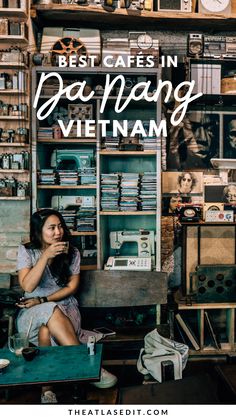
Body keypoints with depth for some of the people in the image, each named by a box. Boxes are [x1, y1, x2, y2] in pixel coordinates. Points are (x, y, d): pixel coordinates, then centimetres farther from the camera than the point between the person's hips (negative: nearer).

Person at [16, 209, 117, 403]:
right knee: (50, 313, -37)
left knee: (46, 330, -34)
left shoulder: (72, 252, -1)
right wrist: (46, 256, -25)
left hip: (65, 307, 1)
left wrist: (43, 300, -12)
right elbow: (27, 286, -15)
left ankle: (46, 388, -25)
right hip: (33, 312, 0)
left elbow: (72, 287, -1)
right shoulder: (26, 251, -4)